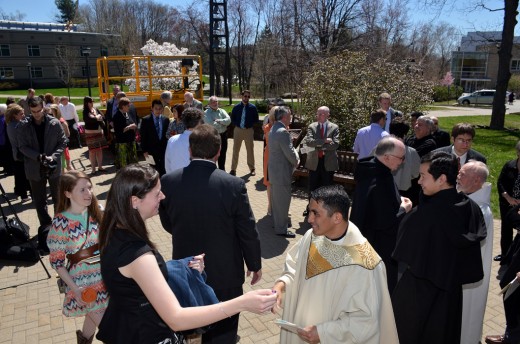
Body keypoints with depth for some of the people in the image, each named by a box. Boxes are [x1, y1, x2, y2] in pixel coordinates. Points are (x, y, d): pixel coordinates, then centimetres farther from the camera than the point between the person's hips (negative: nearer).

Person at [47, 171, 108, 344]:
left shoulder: (97, 211, -5)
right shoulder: (61, 222, -18)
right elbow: (57, 261, -11)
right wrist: (74, 288, -14)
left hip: (105, 275, 4)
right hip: (83, 281, -4)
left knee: (94, 315, 25)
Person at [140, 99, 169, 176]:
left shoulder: (166, 119, 6)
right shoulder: (146, 120, -3)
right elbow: (143, 137, -3)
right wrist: (144, 151, -7)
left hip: (164, 149, 3)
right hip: (152, 150, -3)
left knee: (164, 172, 6)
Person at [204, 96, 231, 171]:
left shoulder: (222, 111, 7)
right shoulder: (206, 113, -6)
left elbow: (228, 120, -7)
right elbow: (210, 124, -20)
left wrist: (219, 121, -19)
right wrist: (223, 123, -9)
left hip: (223, 135, 4)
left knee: (222, 154, 16)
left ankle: (222, 170, 33)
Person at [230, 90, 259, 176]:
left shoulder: (253, 107, -3)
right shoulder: (236, 107, 1)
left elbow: (256, 119, 4)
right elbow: (232, 119, 9)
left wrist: (249, 125, -6)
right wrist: (238, 125, -5)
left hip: (249, 130, -1)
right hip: (238, 130, 1)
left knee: (250, 150, 8)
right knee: (235, 150, 5)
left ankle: (252, 169, 19)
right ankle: (233, 169, 14)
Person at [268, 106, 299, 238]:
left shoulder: (274, 129, 9)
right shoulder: (282, 132, -23)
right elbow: (290, 153, -22)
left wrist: (295, 157, 4)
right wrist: (296, 162, -3)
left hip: (274, 170, 10)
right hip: (282, 172, -10)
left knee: (276, 199, 21)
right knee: (283, 200, 1)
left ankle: (277, 222, 35)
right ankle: (281, 229, 11)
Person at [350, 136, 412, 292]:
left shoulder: (370, 171, 0)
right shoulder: (381, 183, -31)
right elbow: (387, 223, -28)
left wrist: (398, 202, 0)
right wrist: (404, 209, -12)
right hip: (382, 249, -9)